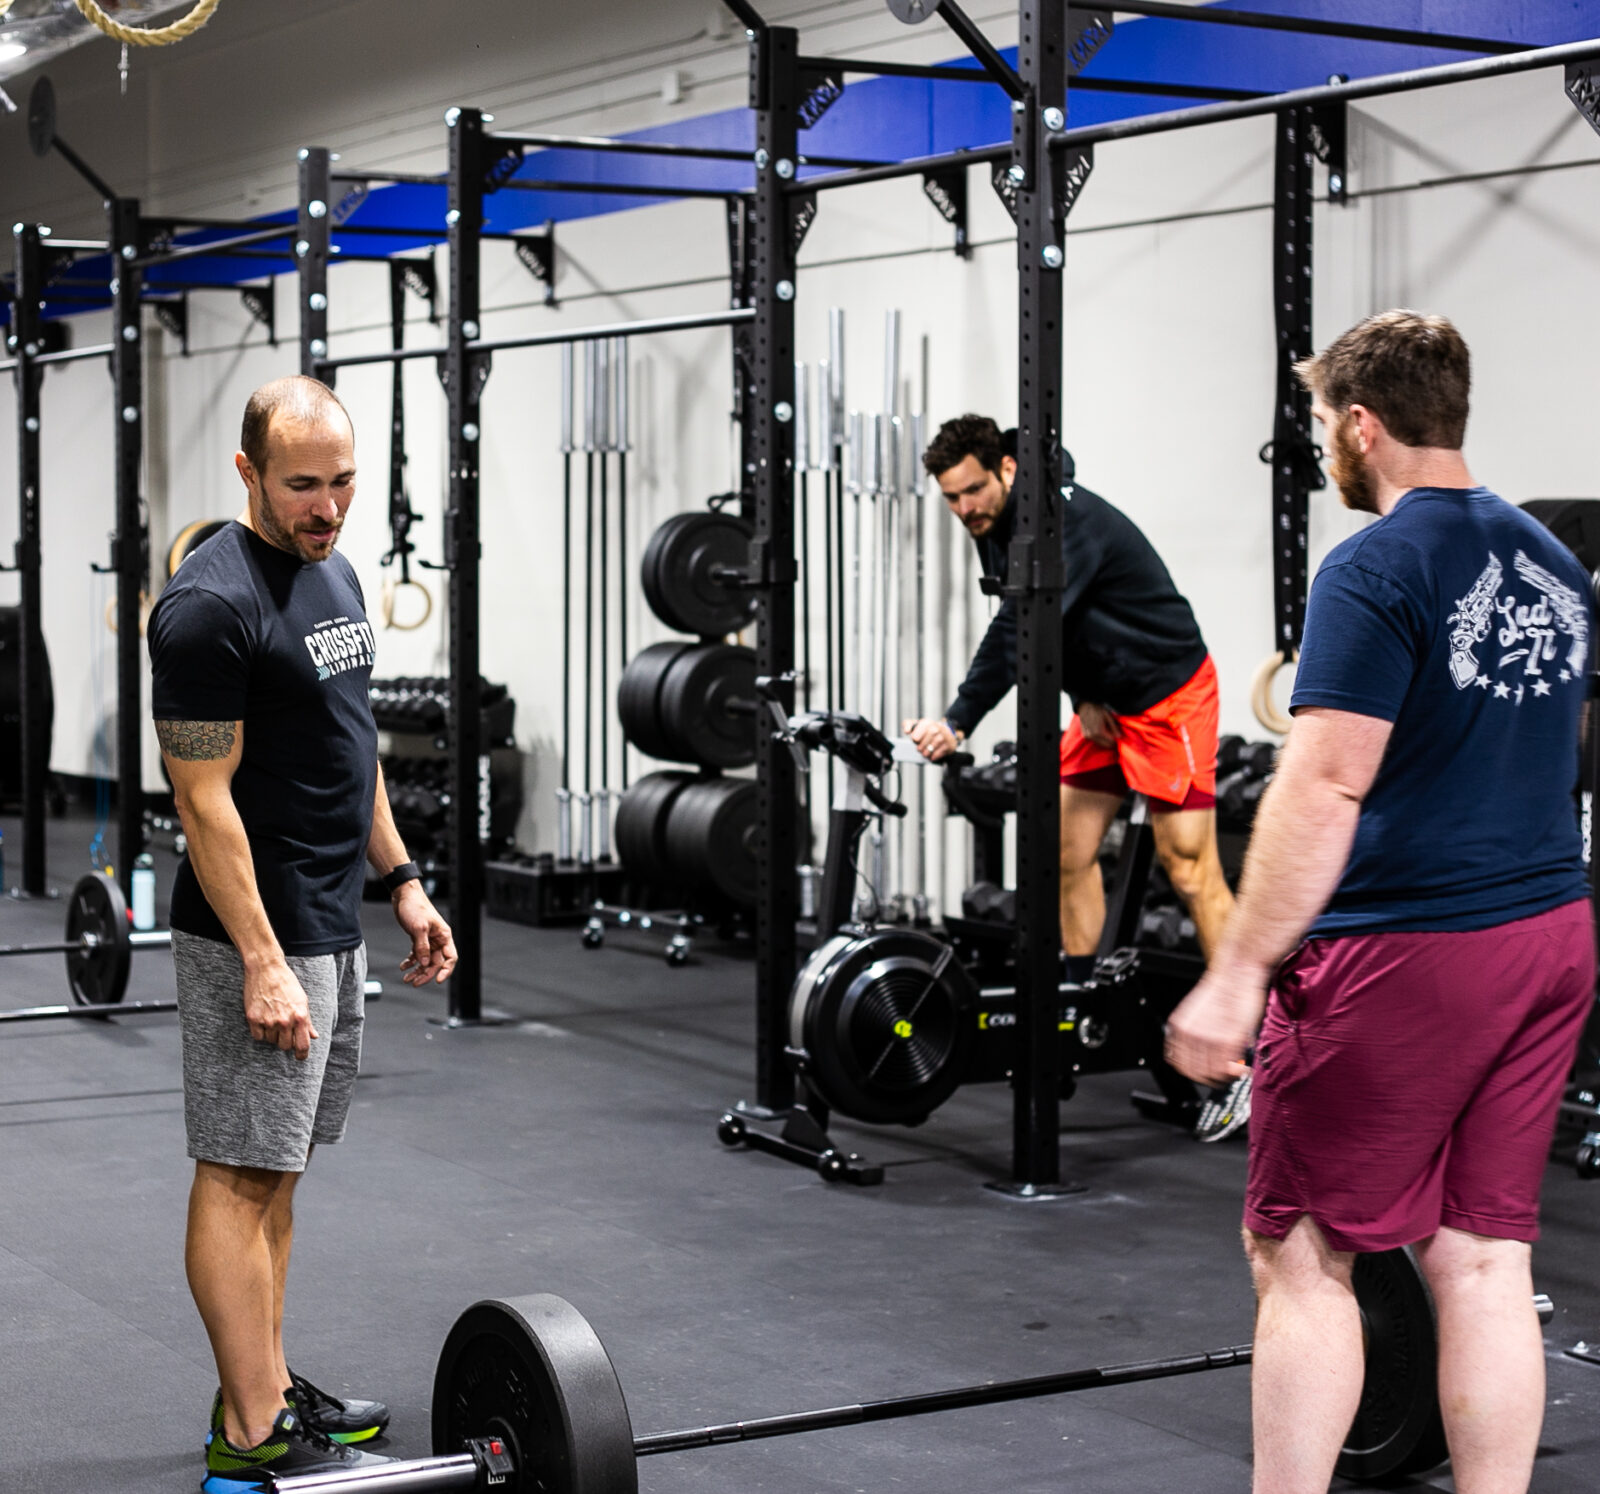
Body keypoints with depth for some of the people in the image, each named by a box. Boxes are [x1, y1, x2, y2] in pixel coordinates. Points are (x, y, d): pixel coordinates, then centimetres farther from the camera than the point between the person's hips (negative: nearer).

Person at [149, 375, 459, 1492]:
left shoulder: (333, 573, 11)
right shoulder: (212, 605, -18)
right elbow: (206, 797, -19)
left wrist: (403, 880, 16)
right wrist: (262, 965, -22)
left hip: (332, 928, 9)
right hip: (257, 936, -9)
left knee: (277, 1169, 15)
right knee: (242, 1177, -4)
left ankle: (267, 1385, 24)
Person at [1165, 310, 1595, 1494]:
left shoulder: (1378, 571, -13)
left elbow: (1327, 788, -20)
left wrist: (1235, 976, -19)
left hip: (1401, 955, -8)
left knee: (1302, 1253, 2)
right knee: (1484, 1258, 11)